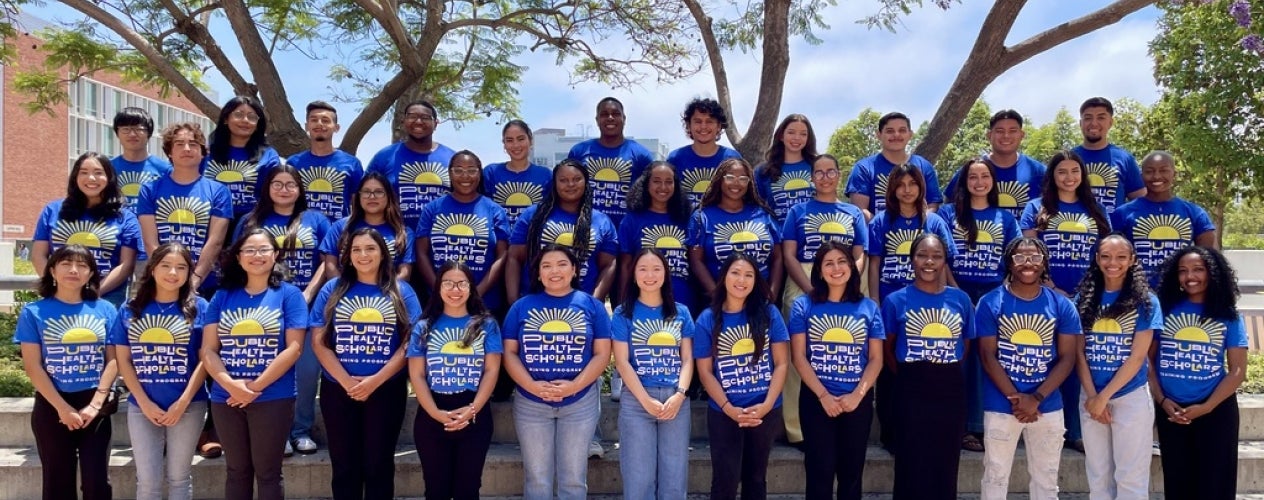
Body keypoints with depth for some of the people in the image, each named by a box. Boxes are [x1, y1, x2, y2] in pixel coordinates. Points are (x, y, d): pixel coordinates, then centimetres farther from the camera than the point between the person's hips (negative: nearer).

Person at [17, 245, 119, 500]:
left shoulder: (106, 311, 3)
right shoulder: (34, 312, -1)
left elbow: (113, 360, 0)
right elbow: (33, 367, -6)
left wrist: (95, 404, -11)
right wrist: (63, 408, -12)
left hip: (96, 407, 1)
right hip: (52, 407, -1)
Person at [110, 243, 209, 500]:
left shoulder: (199, 307, -1)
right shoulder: (130, 310, 5)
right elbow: (123, 361, 4)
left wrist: (182, 402, -11)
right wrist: (145, 403, -6)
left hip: (188, 406, -1)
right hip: (142, 407, 2)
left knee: (179, 477, 9)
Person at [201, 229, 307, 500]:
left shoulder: (289, 294, -1)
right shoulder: (222, 297, 8)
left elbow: (294, 348, -8)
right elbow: (208, 350, 3)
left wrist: (256, 386, -15)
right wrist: (231, 384, -14)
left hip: (273, 398, -3)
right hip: (226, 398, 3)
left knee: (268, 472, 5)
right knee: (236, 471, 14)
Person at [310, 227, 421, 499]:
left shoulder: (402, 292, 3)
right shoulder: (332, 290, 5)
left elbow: (410, 342, -4)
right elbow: (319, 342, 0)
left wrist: (376, 380, -15)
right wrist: (346, 381, -12)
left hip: (386, 390, -1)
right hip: (338, 390, 1)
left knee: (379, 465, 7)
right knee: (344, 467, 10)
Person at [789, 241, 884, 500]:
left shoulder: (869, 308, 5)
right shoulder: (803, 305, 0)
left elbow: (876, 359, 3)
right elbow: (799, 357, -4)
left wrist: (857, 394, -11)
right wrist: (824, 395, -13)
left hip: (858, 401, 2)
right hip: (816, 400, -1)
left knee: (851, 472, 10)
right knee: (820, 472, 3)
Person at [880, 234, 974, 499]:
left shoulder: (960, 299, 4)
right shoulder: (896, 300, -2)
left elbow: (965, 345, 14)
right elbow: (886, 348, 6)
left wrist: (946, 373, 6)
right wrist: (909, 377, -1)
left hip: (951, 391, 2)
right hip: (910, 392, -2)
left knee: (946, 468, 11)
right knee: (911, 467, 6)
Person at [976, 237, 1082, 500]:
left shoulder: (1062, 306, 1)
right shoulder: (990, 303, -4)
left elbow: (1067, 358, -3)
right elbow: (988, 356, -7)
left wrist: (1036, 398, -14)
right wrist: (1014, 398, -15)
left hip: (1048, 407, 2)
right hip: (1000, 406, -2)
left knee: (1046, 479, 13)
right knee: (996, 476, 8)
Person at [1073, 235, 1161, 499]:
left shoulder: (1145, 301, -3)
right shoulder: (1084, 298, 5)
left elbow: (1137, 357, -9)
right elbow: (1079, 352, 3)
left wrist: (1103, 397, -12)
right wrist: (1092, 396, -7)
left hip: (1131, 398, -3)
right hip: (1091, 398, 3)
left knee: (1130, 477, 2)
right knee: (1098, 475, 11)